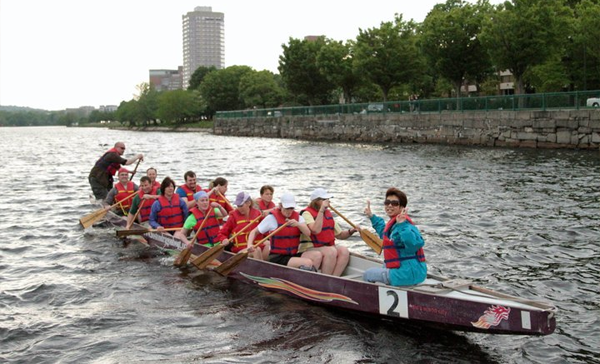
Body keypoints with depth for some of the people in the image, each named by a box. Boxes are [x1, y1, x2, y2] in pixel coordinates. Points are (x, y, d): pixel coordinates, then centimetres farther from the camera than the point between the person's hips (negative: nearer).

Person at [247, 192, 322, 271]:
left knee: (318, 255, -19)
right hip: (277, 258, -6)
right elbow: (254, 232, 2)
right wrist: (250, 245, -17)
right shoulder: (272, 218, -2)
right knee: (308, 263, -27)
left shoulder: (297, 217, 10)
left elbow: (308, 233, -6)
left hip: (293, 255, 6)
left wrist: (298, 224, -25)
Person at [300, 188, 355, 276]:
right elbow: (316, 230, -26)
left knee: (344, 250, -20)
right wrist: (321, 210, -23)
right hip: (309, 249, -7)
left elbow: (339, 234, 21)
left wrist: (351, 231, 1)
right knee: (331, 251, -32)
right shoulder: (307, 213, -7)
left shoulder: (328, 214, 17)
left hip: (329, 247, 7)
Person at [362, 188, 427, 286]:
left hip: (407, 273, -10)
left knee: (367, 275, 2)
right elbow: (384, 233, 35)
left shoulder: (404, 225, -21)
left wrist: (402, 225, -45)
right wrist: (372, 217, 38)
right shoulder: (394, 223, 9)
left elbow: (415, 243, -41)